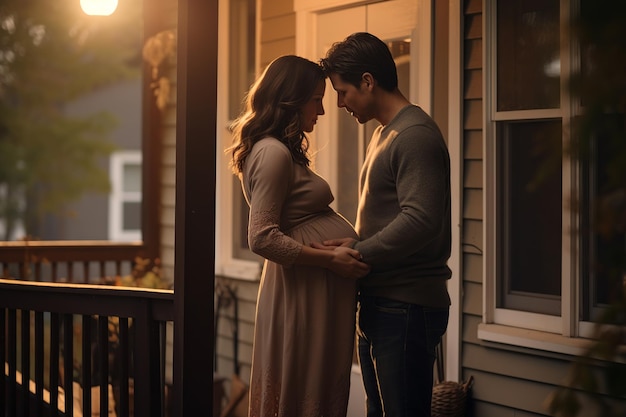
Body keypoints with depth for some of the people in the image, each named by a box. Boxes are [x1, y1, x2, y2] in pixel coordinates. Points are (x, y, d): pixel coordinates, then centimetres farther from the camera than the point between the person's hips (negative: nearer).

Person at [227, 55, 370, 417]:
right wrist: (331, 259, -20)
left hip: (324, 292, 10)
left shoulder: (284, 151, 18)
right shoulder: (272, 152, -14)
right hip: (305, 292, -10)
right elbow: (263, 238, -20)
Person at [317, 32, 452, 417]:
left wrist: (357, 253, -17)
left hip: (407, 308, -10)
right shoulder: (384, 134, 18)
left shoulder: (415, 136, -14)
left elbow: (419, 221, -25)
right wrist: (356, 243, 4)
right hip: (380, 304, 10)